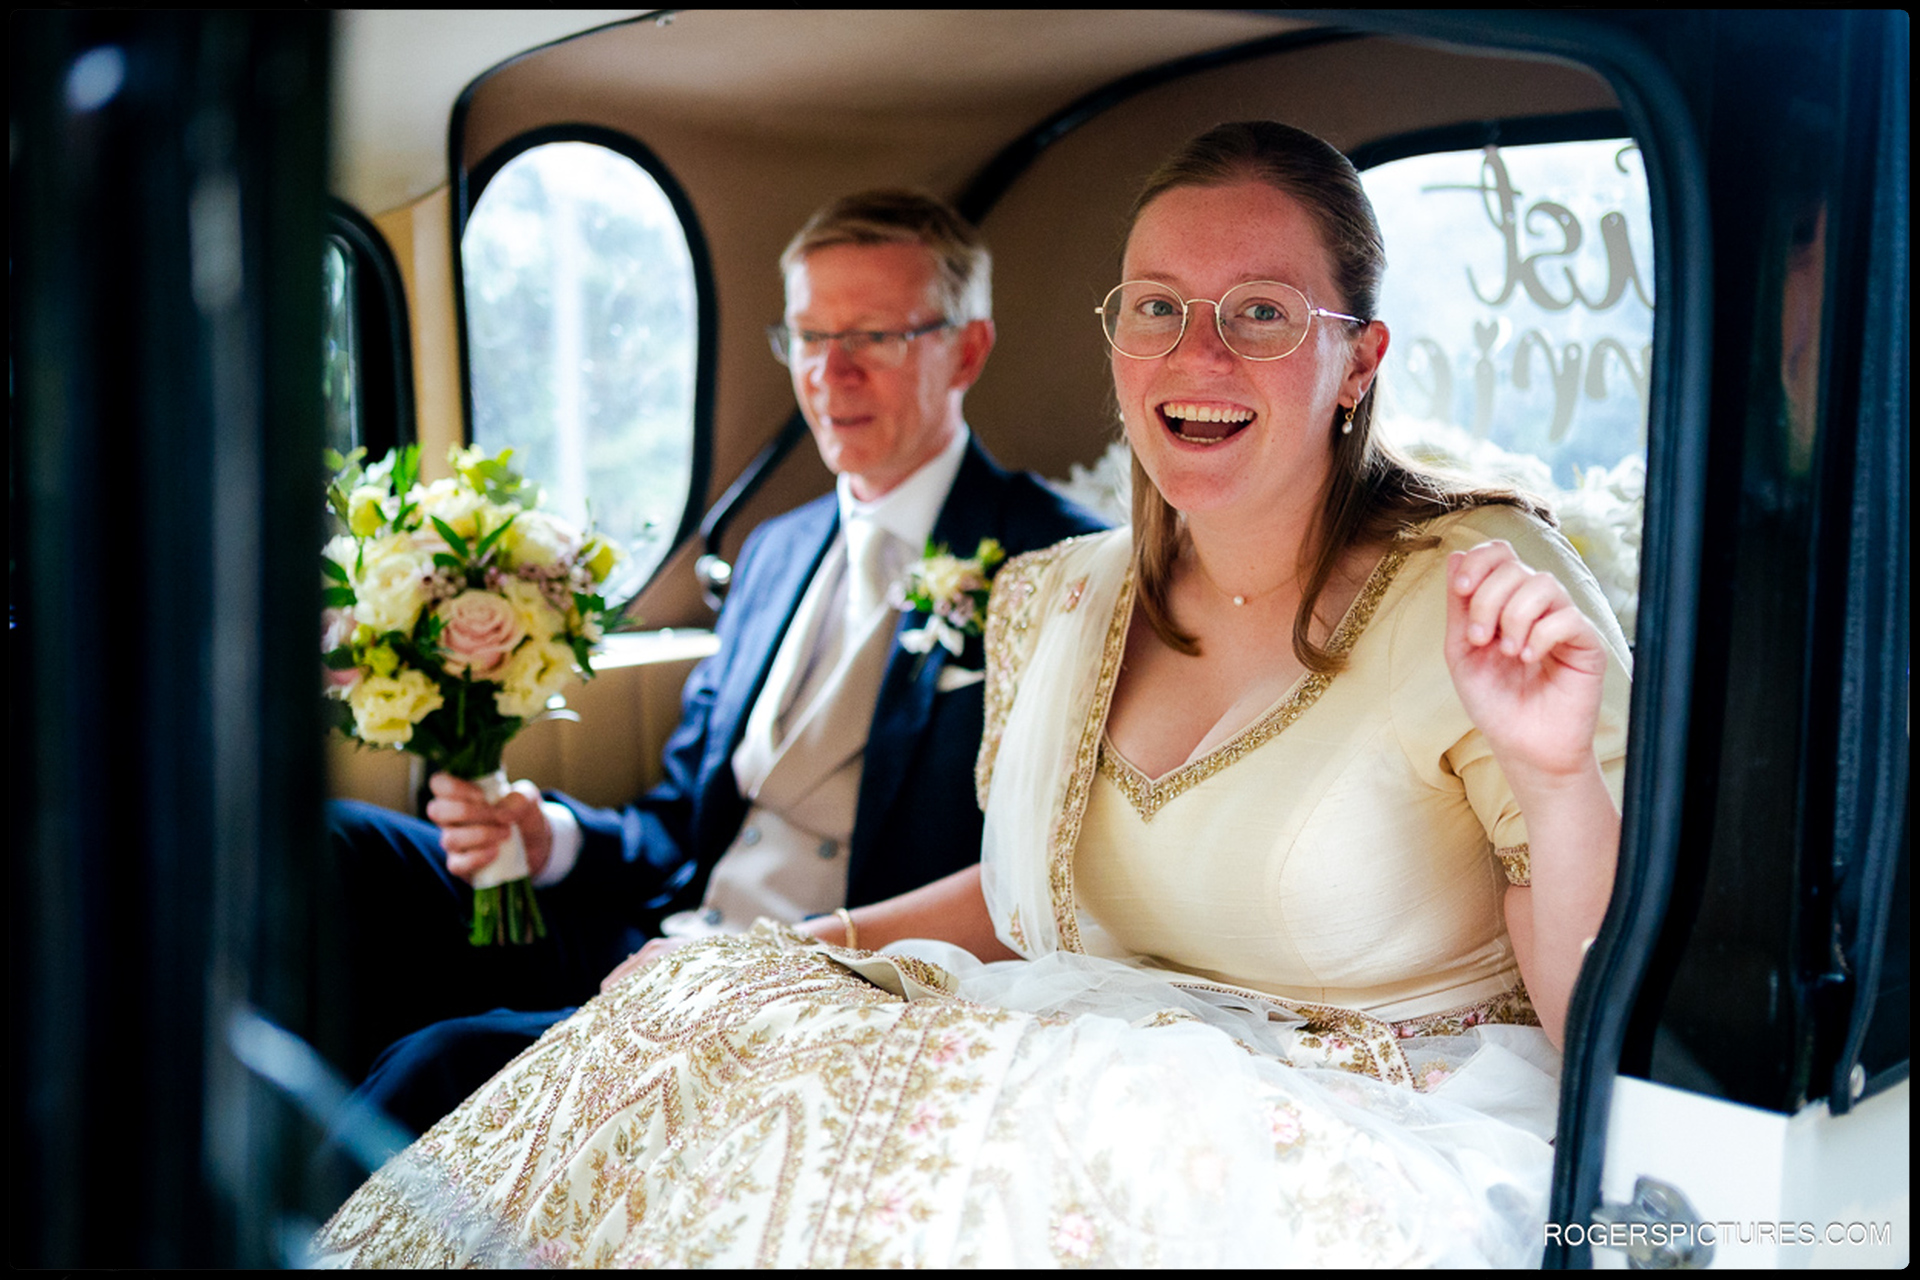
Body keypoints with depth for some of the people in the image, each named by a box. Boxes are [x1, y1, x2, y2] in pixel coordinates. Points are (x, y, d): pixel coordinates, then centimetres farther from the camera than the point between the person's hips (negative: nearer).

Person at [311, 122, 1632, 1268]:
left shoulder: (1476, 584, -12)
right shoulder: (1054, 605, 5)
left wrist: (1559, 774, -31)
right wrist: (827, 944, 5)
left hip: (1400, 1147, -4)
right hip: (1089, 1080, 5)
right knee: (699, 1006, -14)